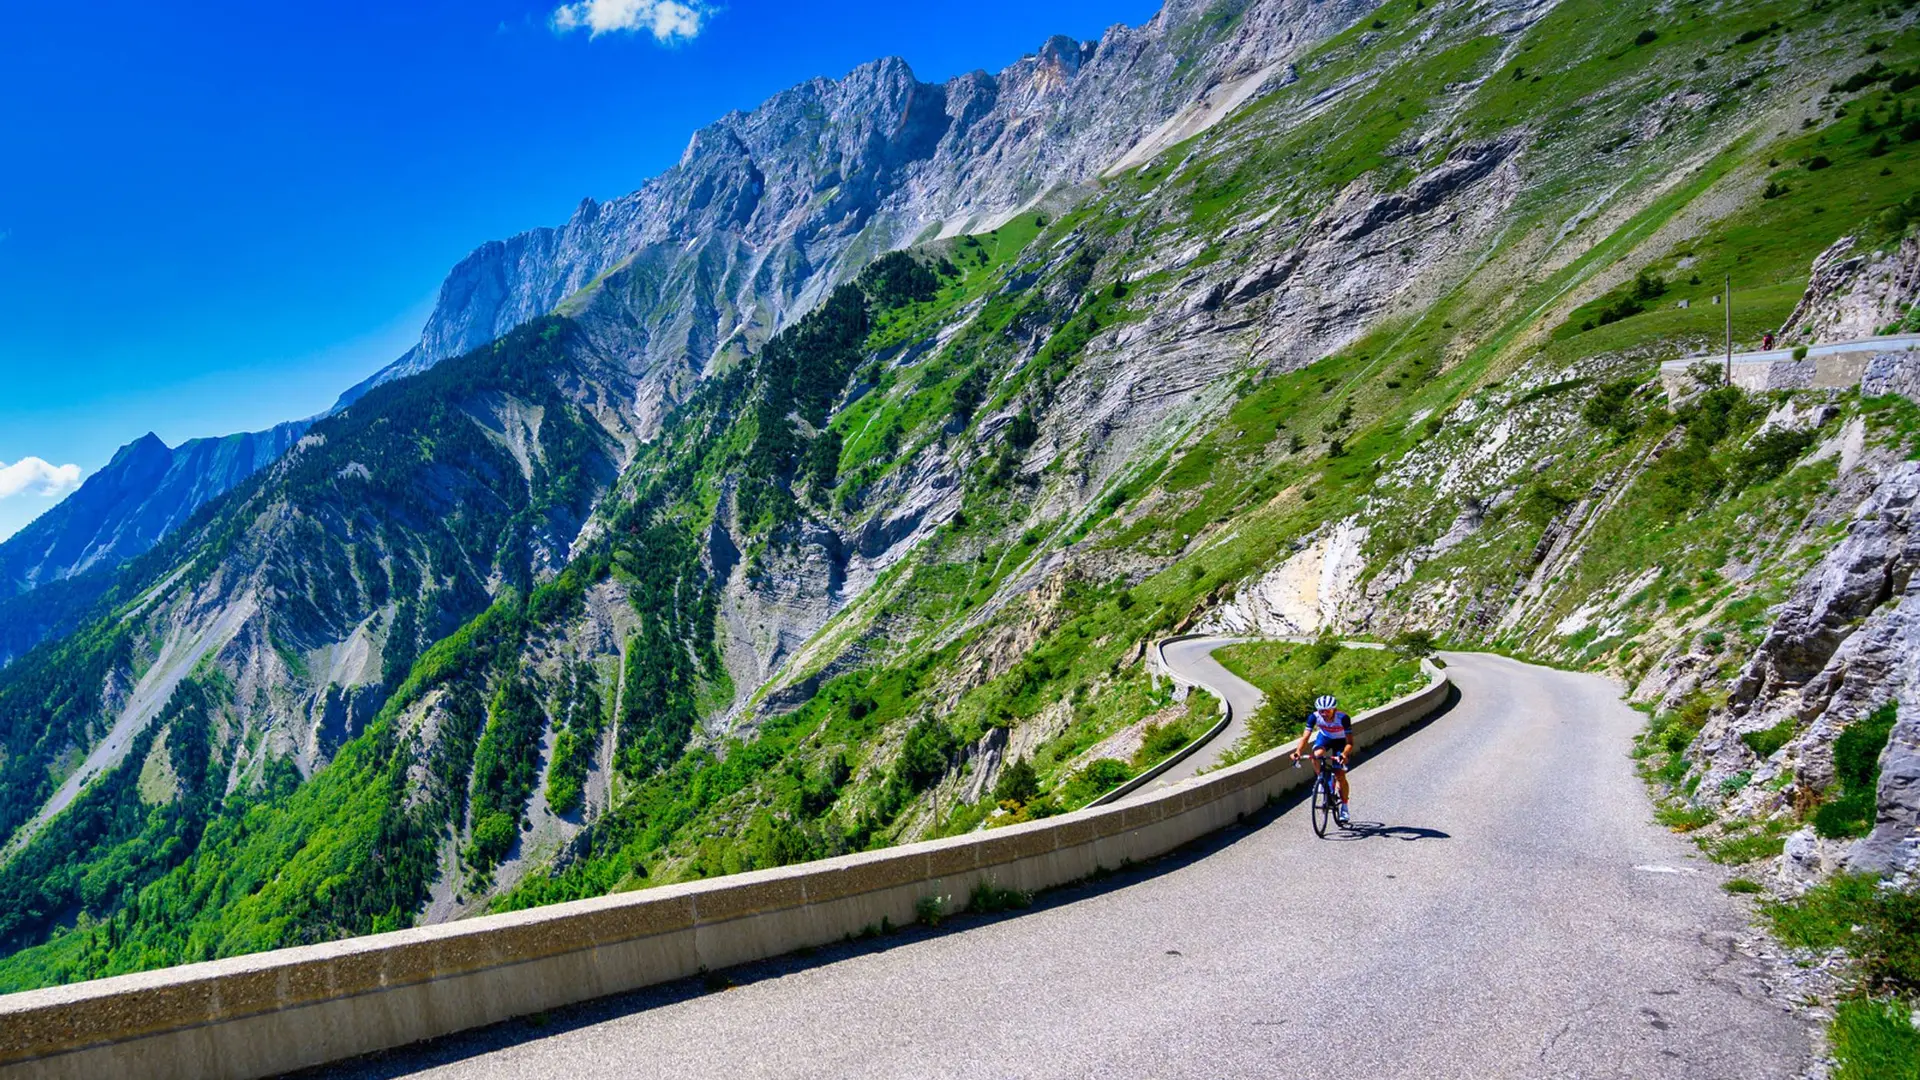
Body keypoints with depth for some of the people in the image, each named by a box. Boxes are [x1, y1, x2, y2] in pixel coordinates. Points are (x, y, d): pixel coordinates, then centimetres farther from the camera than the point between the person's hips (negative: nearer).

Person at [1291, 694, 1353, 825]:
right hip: (1324, 737, 2)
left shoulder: (1343, 718, -35)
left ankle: (1344, 807, 10)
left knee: (1340, 776, -9)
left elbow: (1349, 742, -37)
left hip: (1340, 741, -2)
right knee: (1317, 755, -32)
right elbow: (1305, 736, -32)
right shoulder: (1314, 716, -29)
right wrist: (1298, 751, -49)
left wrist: (1344, 754, -56)